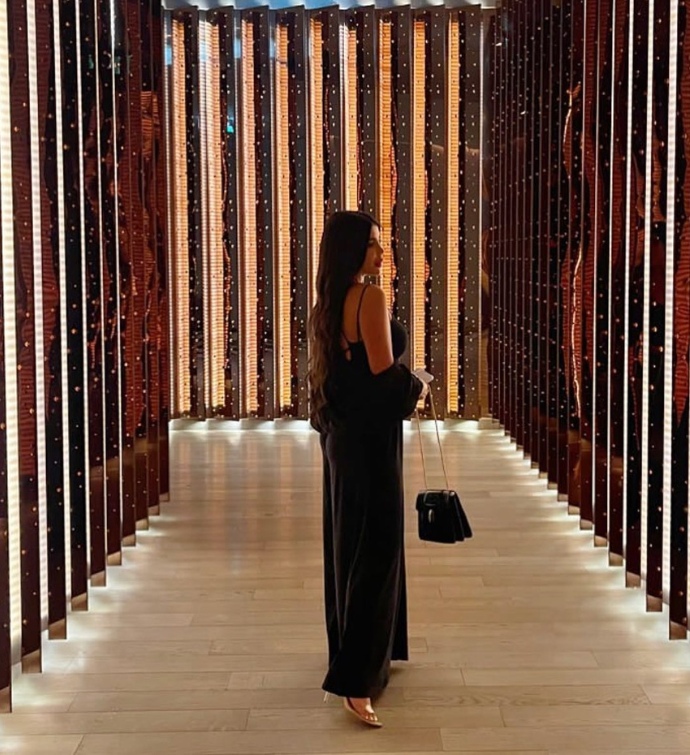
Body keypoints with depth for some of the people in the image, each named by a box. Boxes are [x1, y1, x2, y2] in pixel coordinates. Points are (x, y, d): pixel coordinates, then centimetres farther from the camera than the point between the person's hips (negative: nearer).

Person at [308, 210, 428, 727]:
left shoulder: (327, 304, 11)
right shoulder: (371, 298, -16)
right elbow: (385, 372, -19)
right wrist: (417, 388, 1)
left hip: (341, 433, 9)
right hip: (371, 437, -9)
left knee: (348, 543, 17)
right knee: (375, 549, -6)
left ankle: (363, 649, 32)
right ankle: (355, 678, -8)